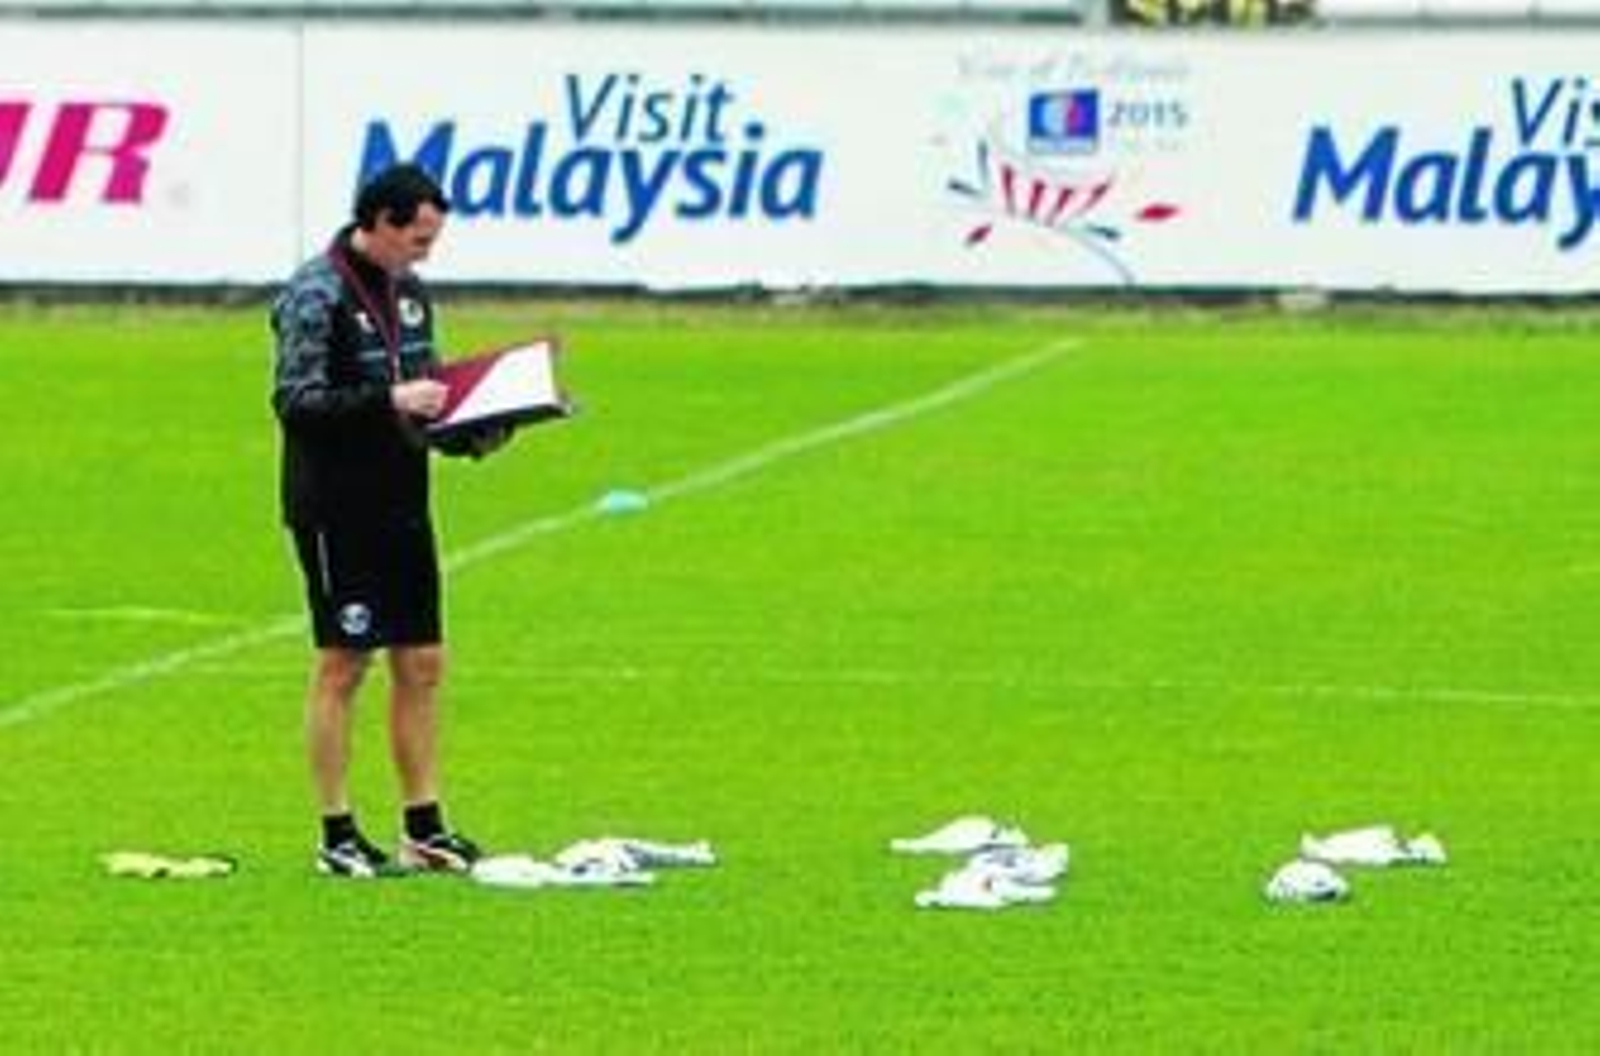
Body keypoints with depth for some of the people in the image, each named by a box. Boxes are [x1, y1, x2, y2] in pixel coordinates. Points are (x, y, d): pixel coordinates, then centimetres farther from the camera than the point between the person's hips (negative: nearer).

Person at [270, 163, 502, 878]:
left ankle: (423, 828, 15)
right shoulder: (316, 295, -13)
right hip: (336, 514, -8)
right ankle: (337, 837, 3)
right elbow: (295, 401, -20)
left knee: (422, 663, 8)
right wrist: (388, 401, -27)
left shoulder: (408, 291, 12)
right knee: (342, 664, -3)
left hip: (402, 506, 8)